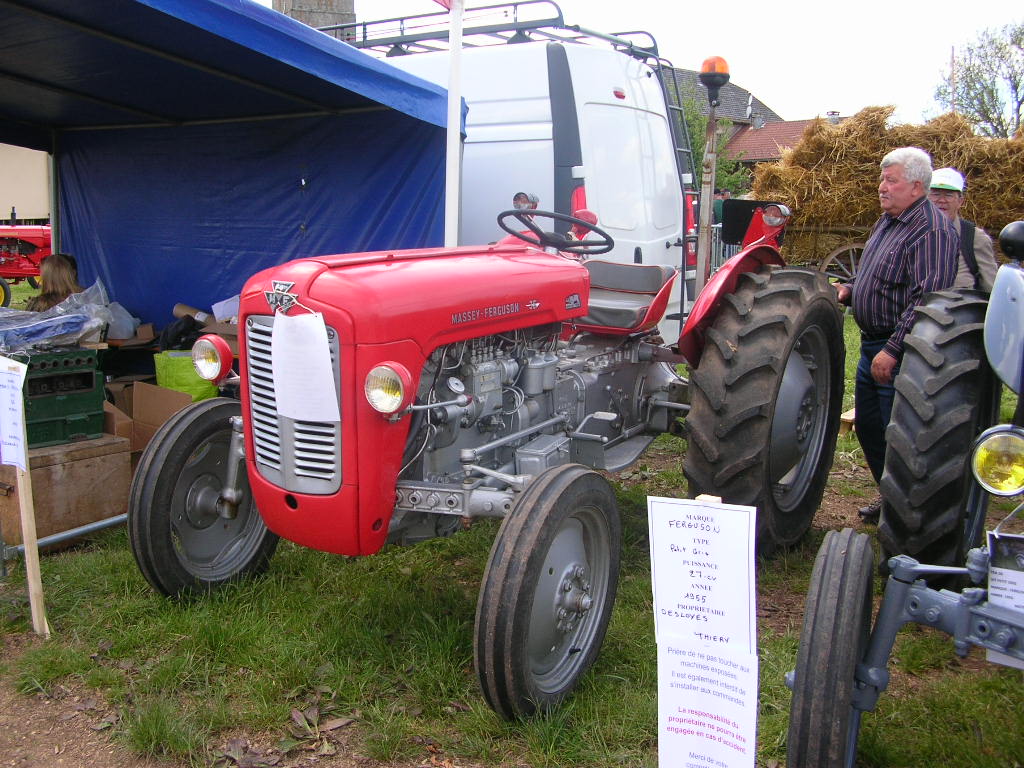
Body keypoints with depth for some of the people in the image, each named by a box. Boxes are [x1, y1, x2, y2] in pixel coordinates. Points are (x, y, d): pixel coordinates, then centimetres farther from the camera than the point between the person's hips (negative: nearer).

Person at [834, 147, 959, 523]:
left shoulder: (932, 231, -18)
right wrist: (850, 289, 7)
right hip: (872, 344, 10)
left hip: (902, 354, -10)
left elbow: (926, 300, -26)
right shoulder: (887, 221, 13)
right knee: (868, 427, 19)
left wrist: (893, 350, -28)